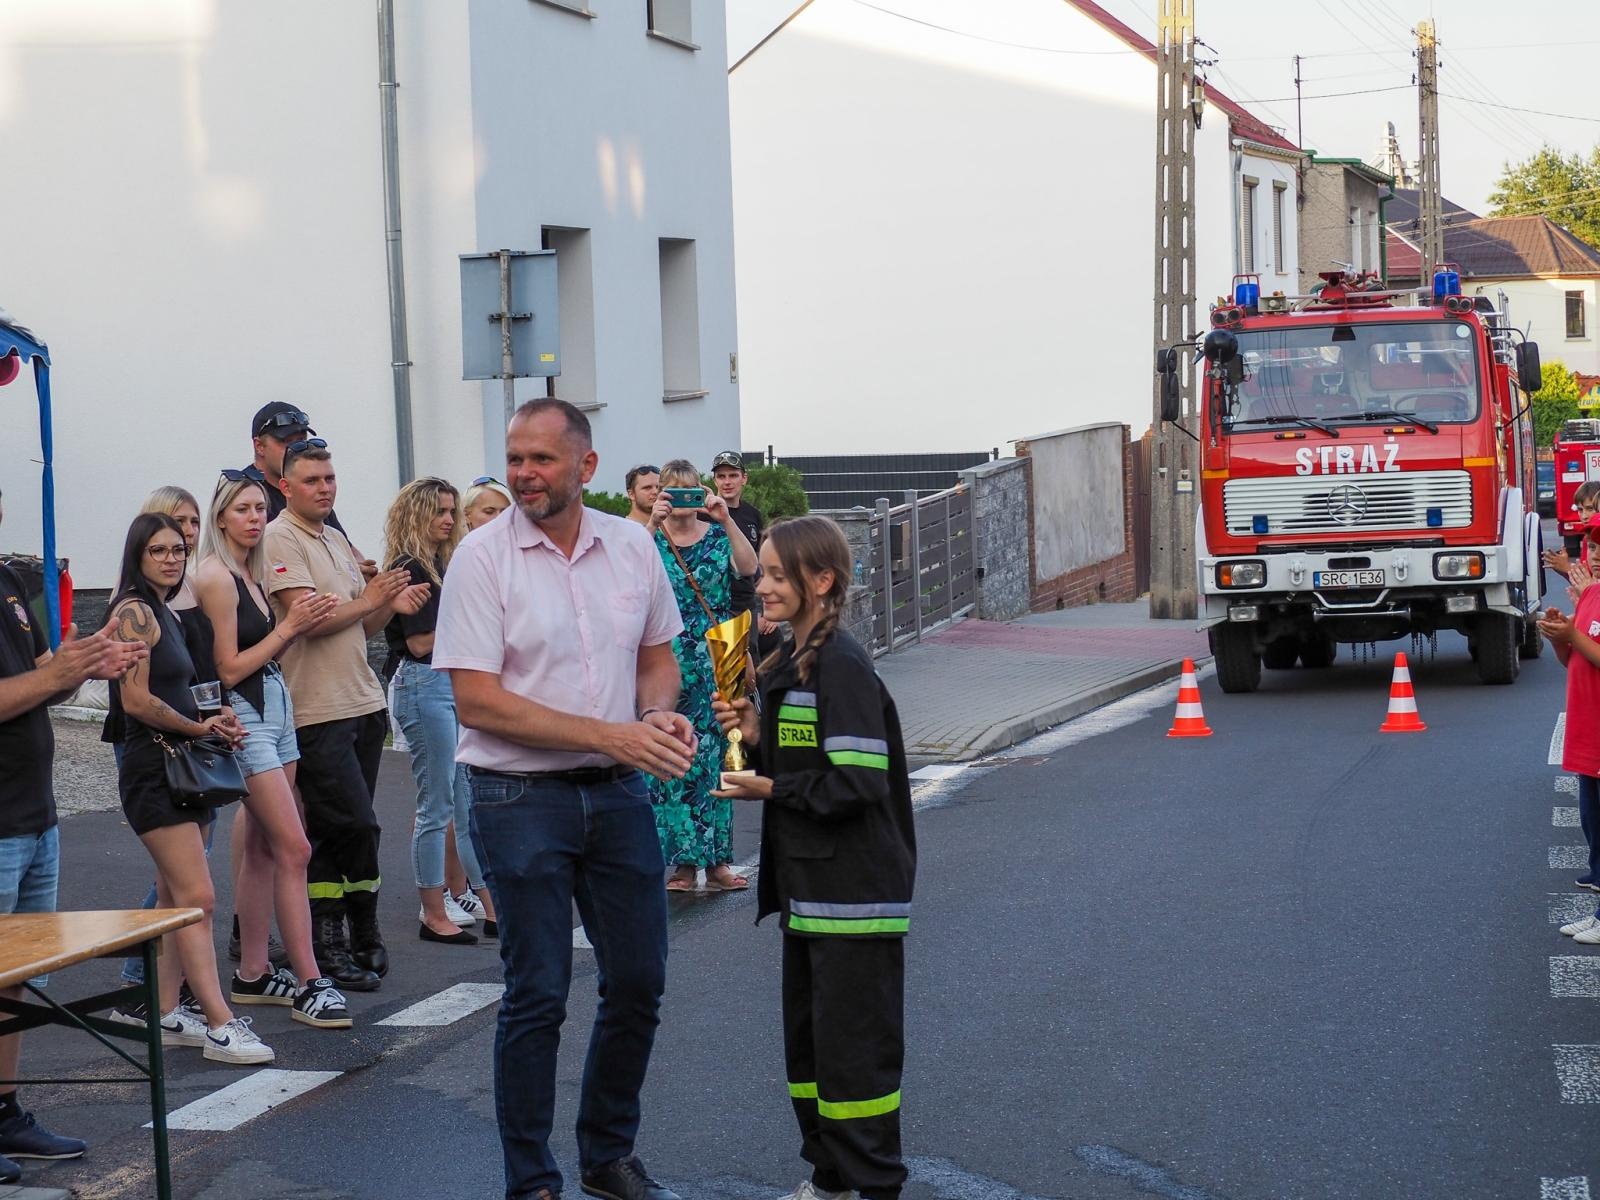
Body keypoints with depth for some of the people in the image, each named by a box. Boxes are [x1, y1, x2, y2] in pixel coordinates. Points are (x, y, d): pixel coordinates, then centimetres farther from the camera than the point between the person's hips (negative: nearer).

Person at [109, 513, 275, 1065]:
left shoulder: (166, 615, 17)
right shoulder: (134, 612, -11)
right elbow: (137, 700, -18)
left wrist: (212, 725, 2)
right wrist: (199, 727, -9)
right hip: (153, 766, -10)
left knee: (175, 898, 10)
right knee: (196, 897, -14)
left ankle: (168, 1013, 15)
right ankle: (221, 1025, -16)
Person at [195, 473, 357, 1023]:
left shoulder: (251, 573, 13)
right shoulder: (215, 577, -14)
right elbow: (229, 669, -15)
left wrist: (299, 626, 1)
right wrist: (289, 627, -13)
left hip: (275, 708, 9)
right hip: (244, 716, -9)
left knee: (264, 847, 10)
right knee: (294, 848, -10)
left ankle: (253, 974, 16)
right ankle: (308, 982, -9)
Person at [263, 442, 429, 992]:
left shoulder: (337, 540, 19)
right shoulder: (281, 539, -8)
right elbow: (308, 618, -17)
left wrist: (390, 605, 3)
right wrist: (370, 601, -8)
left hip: (363, 701, 8)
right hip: (317, 709, -8)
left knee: (330, 832, 10)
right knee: (357, 825, -10)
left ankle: (329, 940, 15)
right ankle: (363, 935, 1)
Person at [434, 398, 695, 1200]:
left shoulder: (631, 546, 4)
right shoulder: (484, 556, -11)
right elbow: (478, 702, -16)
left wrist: (660, 714, -7)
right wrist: (611, 735, -21)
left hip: (618, 794, 5)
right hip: (521, 800, -5)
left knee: (638, 983, 11)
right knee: (536, 997, 0)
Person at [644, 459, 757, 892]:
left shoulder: (717, 537, 6)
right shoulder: (651, 539, 4)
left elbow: (748, 567, -13)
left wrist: (727, 520, -26)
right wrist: (652, 524, -30)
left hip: (714, 661, 1)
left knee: (712, 756, 3)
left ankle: (715, 858, 9)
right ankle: (682, 860, 3)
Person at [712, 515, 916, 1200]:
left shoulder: (842, 667, -18)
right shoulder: (789, 663, 12)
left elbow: (858, 783, -24)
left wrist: (771, 790, -16)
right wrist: (757, 736, 1)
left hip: (852, 890, -10)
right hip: (808, 888, 10)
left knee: (854, 1045, -3)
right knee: (807, 1036, 17)